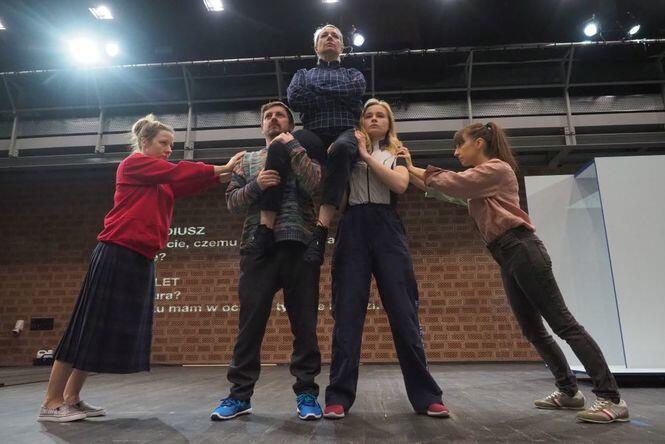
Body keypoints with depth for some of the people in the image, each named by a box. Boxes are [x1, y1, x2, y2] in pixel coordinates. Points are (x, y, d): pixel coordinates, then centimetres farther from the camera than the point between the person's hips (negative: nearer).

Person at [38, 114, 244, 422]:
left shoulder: (160, 182, 23)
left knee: (119, 328, 9)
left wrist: (227, 175, -4)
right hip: (118, 253, -9)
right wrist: (222, 168, -11)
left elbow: (189, 185, 8)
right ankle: (51, 403, 7)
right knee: (90, 326, -4)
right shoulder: (134, 163, -2)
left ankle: (72, 398, 19)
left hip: (141, 258, 9)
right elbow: (181, 172, -14)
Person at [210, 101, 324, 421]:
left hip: (299, 246, -1)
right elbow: (231, 202, 10)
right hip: (259, 248, 2)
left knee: (304, 322, 1)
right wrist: (255, 186, -8)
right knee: (250, 322, 2)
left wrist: (292, 146, -3)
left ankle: (306, 392, 12)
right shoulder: (248, 160, 21)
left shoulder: (303, 154, 15)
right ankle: (240, 394, 13)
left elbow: (316, 185, -7)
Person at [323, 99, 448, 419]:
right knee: (347, 314, -4)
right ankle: (339, 397, 2)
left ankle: (425, 395, 7)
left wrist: (365, 155, -2)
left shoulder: (397, 156, 20)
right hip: (352, 231, 0)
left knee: (404, 313, -3)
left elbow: (399, 185, -3)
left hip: (386, 231, 0)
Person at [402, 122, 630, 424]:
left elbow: (453, 183, -11)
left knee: (562, 323, -10)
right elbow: (449, 185, 19)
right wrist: (411, 169, 12)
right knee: (532, 330, 10)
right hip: (507, 259, 10)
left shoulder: (497, 168, -3)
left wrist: (415, 170, -1)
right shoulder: (479, 178, 25)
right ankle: (569, 391, 20)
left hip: (522, 250, -9)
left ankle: (611, 398, -5)